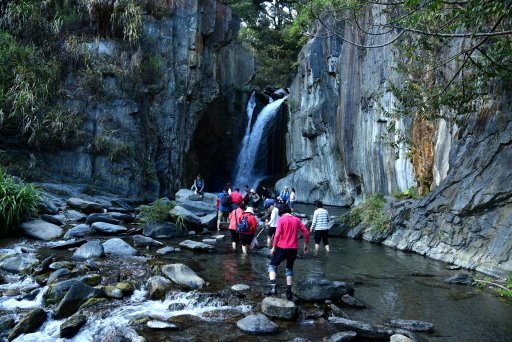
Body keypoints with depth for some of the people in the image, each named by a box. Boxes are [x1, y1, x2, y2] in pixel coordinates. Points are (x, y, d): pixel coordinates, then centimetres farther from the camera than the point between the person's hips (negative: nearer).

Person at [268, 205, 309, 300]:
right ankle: (289, 292, 13)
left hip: (282, 247, -4)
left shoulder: (281, 219, -5)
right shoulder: (297, 220, 6)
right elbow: (306, 233, 3)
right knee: (289, 269, 19)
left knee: (272, 265, 12)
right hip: (294, 248, 4)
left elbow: (277, 234, -15)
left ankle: (273, 287, -7)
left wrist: (274, 247, -7)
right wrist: (305, 245, 15)